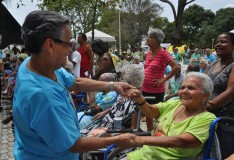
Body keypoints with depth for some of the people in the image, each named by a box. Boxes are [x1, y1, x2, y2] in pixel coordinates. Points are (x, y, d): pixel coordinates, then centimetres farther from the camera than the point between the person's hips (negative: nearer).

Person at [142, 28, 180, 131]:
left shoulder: (163, 53, -14)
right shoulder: (148, 53, 7)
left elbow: (176, 67, -20)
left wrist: (163, 80, -18)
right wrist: (142, 80, 12)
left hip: (157, 91, -7)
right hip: (145, 89, 7)